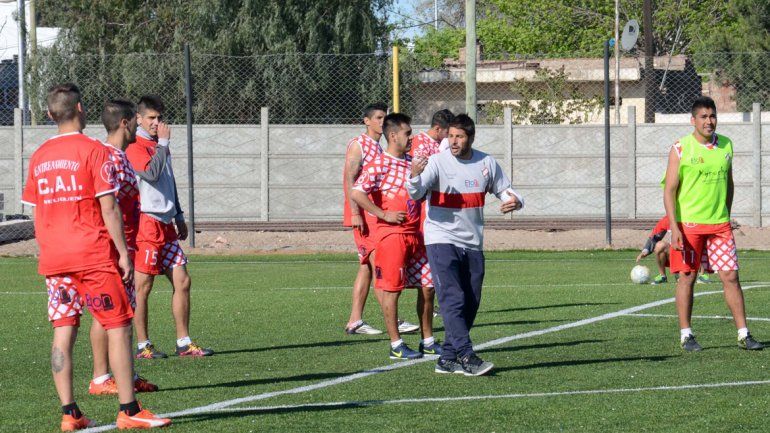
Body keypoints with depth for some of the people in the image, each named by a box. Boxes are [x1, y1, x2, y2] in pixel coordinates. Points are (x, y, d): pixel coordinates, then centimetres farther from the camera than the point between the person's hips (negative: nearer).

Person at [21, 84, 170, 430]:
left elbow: (37, 214, 13)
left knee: (63, 331, 5)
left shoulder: (39, 157, 10)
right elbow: (109, 208, -10)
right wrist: (124, 253, -6)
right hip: (94, 257, -6)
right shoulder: (94, 151, -7)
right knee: (119, 327, -1)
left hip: (53, 259, 6)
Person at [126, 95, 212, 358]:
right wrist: (163, 143, -19)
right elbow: (152, 173, -25)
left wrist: (179, 216, 26)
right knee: (143, 286, -3)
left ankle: (184, 343, 10)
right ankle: (143, 346, 2)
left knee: (182, 281, 5)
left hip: (166, 223, 9)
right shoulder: (135, 147, -9)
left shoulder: (159, 146, 19)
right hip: (146, 221, -9)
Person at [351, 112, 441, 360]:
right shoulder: (379, 165, -11)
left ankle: (428, 341, 19)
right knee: (391, 289, -2)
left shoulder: (411, 162, 14)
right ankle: (396, 345, 3)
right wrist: (384, 215, -18)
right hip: (391, 235, -8)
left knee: (428, 286, 9)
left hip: (415, 235, 8)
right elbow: (356, 193, -22)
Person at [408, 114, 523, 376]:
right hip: (442, 241, -5)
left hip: (473, 244, 5)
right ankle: (466, 357, -20)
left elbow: (505, 191, 14)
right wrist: (415, 176, -44)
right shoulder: (437, 162, -9)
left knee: (470, 305, 6)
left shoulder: (486, 164, 4)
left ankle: (448, 359, 15)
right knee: (453, 300, -16)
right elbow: (415, 193, -21)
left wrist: (514, 202, -11)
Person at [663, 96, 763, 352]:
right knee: (687, 278, 1)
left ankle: (743, 335, 3)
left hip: (719, 225, 4)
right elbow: (669, 190, -7)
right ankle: (685, 335, 9)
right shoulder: (680, 149, -6)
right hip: (688, 224, -4)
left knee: (730, 276, 0)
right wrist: (674, 228, -15)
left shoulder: (725, 146, 8)